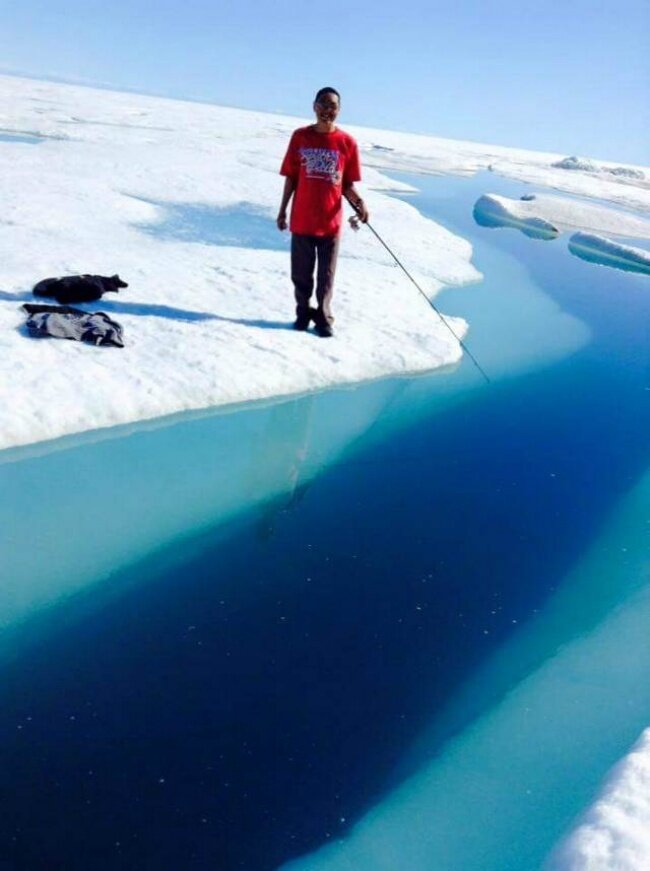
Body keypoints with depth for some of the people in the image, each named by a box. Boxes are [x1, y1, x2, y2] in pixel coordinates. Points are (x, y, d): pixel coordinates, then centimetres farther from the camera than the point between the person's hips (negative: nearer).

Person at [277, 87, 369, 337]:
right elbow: (291, 178, 6)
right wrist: (282, 211, 6)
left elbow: (346, 184, 3)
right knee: (301, 273, 9)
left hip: (331, 220, -1)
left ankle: (323, 317, 19)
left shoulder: (347, 142, -2)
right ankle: (303, 313, 27)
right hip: (302, 219, 1)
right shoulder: (300, 137, 1)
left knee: (326, 275, 6)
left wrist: (358, 203, -15)